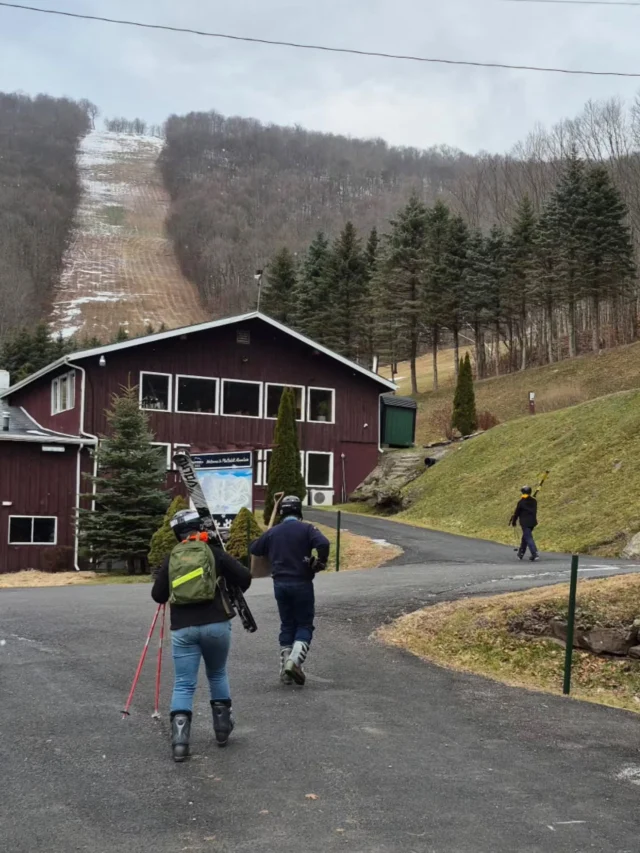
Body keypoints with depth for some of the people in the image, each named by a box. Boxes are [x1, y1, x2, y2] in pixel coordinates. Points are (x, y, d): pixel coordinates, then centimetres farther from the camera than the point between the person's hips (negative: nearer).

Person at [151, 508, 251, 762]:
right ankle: (222, 727, 23)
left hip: (183, 628, 1)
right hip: (216, 624, -1)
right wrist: (232, 592, 21)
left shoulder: (171, 560, 8)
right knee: (218, 675, 22)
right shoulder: (214, 552, 2)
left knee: (183, 684, 3)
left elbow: (158, 596, 12)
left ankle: (179, 740, -11)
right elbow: (245, 578, 1)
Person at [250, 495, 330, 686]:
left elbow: (254, 549, 15)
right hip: (301, 584, -4)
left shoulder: (273, 532, 7)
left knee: (287, 625, 14)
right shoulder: (306, 529, -6)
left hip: (280, 584, 4)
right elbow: (323, 543, -22)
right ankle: (294, 661, -17)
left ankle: (285, 670, 12)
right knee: (304, 625, 5)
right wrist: (321, 562, -6)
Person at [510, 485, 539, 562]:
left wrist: (513, 522, 9)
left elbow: (516, 512, -4)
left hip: (524, 523, -6)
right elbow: (534, 511, 14)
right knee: (525, 537, 19)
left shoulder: (521, 502, -11)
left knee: (528, 538, -6)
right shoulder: (534, 501, 6)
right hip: (532, 522, 6)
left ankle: (534, 554, -18)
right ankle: (521, 554, 28)